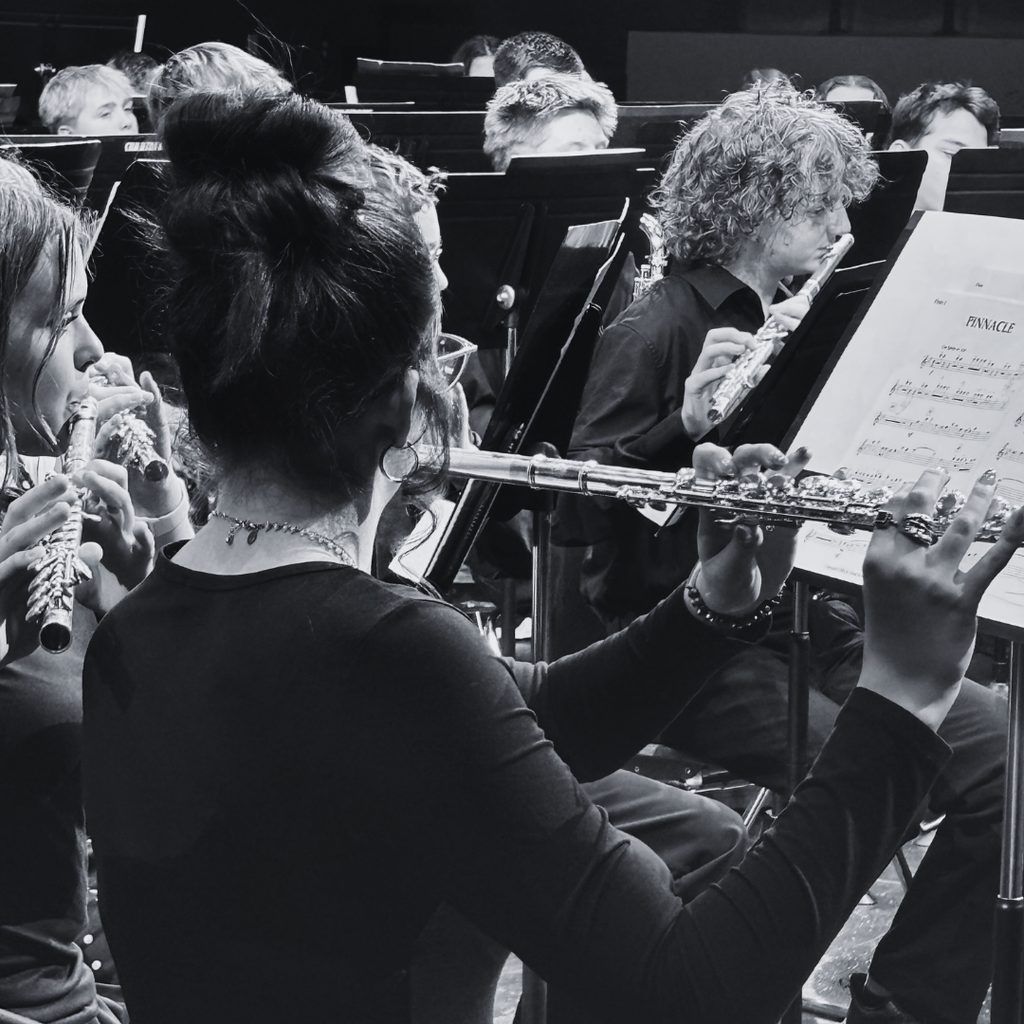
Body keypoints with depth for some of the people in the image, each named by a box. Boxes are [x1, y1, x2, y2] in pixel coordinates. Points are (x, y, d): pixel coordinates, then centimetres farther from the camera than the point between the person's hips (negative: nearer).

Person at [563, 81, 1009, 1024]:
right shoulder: (656, 330, -11)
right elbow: (578, 514, -17)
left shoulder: (795, 322, 12)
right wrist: (685, 421, -31)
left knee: (995, 750, -5)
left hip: (803, 620, 8)